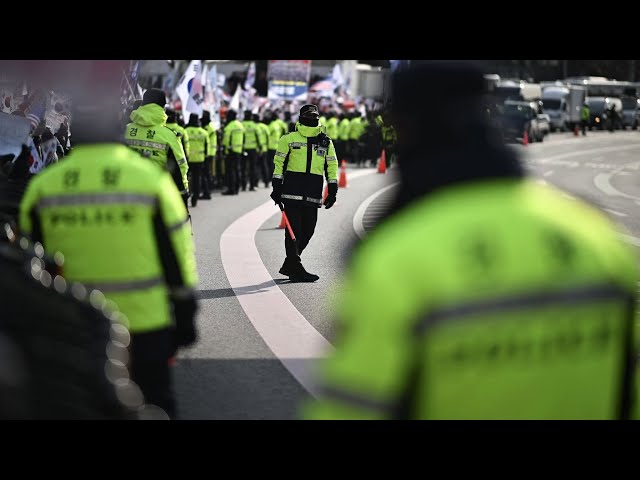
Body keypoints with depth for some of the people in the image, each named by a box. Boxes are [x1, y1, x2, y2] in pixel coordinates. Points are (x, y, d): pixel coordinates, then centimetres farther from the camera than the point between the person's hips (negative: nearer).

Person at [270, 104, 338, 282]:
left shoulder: (325, 142, 13)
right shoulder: (289, 139, 3)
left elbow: (332, 165, 16)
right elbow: (278, 163, 4)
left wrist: (332, 190, 9)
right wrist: (277, 187, -2)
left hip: (313, 194, 4)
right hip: (292, 190, -4)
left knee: (307, 231, 6)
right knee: (294, 230, -7)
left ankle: (289, 265, 21)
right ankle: (296, 270, -5)